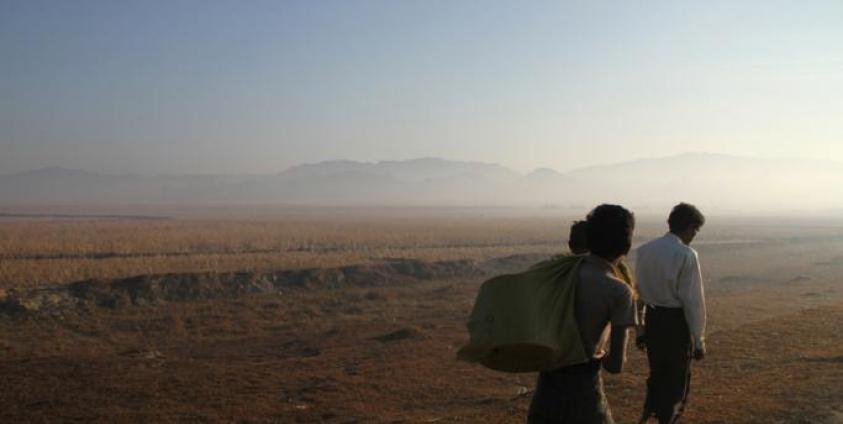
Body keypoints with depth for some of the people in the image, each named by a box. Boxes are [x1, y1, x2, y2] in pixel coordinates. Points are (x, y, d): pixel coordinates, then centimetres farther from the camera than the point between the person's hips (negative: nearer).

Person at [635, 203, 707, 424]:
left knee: (657, 373, 24)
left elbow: (638, 293, 8)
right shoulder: (686, 255, -17)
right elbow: (693, 300, -17)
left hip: (652, 319, 6)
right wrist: (699, 340, -10)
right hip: (677, 322, -5)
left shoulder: (644, 250, 2)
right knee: (677, 380, 14)